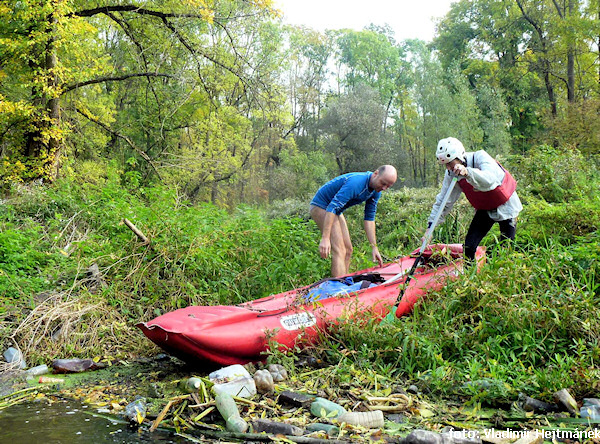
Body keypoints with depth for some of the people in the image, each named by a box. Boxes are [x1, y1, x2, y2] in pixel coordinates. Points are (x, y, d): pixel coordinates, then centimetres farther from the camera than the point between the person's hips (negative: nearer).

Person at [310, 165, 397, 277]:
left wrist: (374, 247, 1)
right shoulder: (356, 183, -32)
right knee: (339, 251, -19)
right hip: (321, 207, -10)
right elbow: (331, 208, -35)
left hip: (336, 212, 10)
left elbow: (369, 219, 5)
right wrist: (325, 238, -40)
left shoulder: (376, 191, -3)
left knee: (348, 250, 8)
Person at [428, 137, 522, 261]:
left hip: (505, 206, -4)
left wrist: (467, 172, -63)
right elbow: (443, 201, -8)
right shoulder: (451, 174, -12)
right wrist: (430, 227, -15)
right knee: (469, 246, -6)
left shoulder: (480, 157, -26)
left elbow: (490, 180, -46)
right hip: (484, 209, 4)